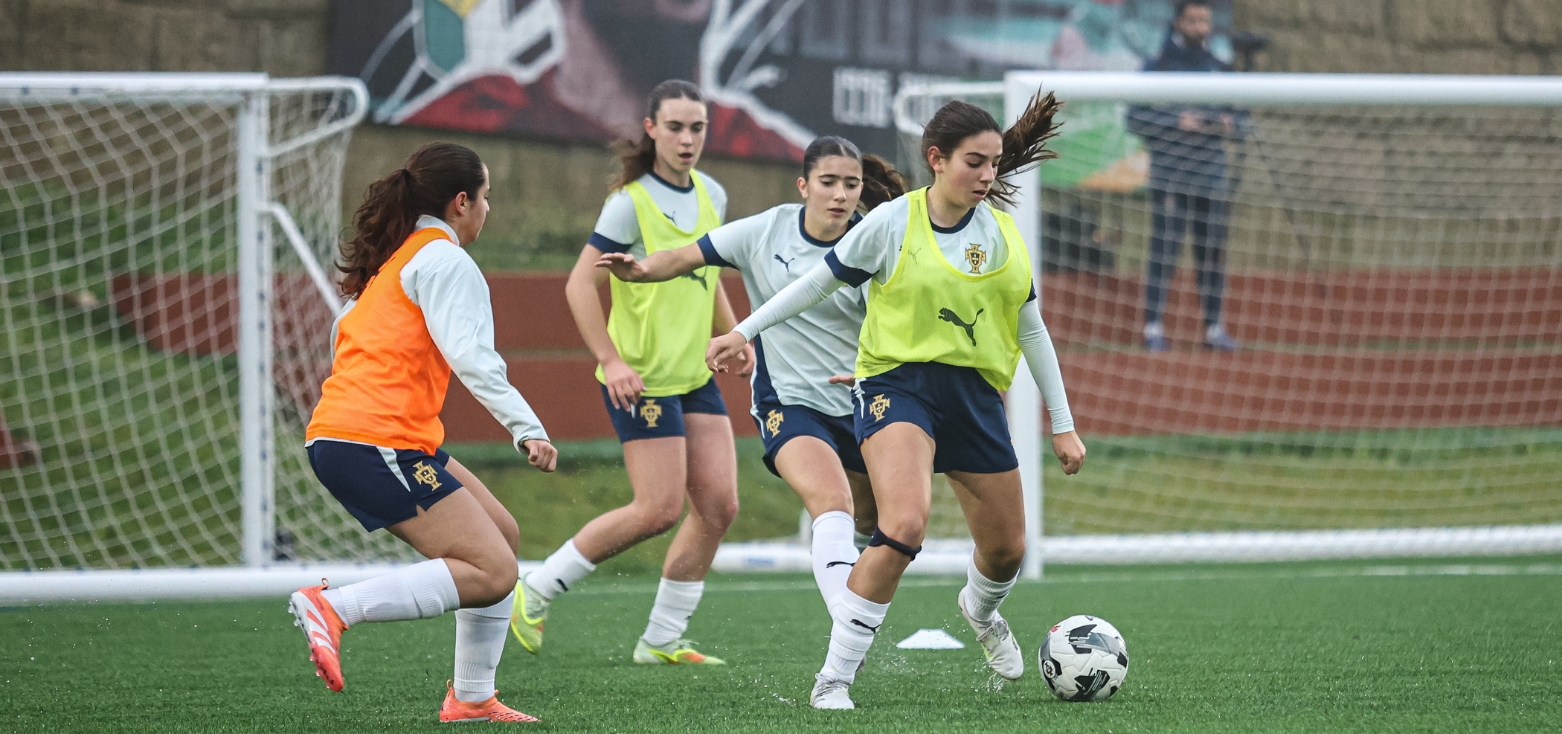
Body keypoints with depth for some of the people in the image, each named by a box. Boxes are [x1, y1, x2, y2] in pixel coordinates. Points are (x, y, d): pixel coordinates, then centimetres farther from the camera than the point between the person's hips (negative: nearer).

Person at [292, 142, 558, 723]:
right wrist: (527, 428, -23)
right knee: (492, 572, -16)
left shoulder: (392, 257, 22)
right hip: (377, 442, -10)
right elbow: (471, 355, -19)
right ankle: (335, 606, -24)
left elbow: (342, 337, 29)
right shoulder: (445, 260, -6)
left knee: (501, 537, 15)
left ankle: (471, 696, 13)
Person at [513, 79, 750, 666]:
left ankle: (662, 640, 11)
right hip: (641, 377, -8)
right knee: (659, 510, -12)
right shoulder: (631, 201, -13)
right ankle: (534, 593, 2)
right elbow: (580, 284, -15)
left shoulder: (711, 196, 9)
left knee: (718, 506, 1)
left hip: (695, 375, 8)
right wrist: (611, 360, -21)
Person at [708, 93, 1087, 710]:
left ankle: (981, 610, 55)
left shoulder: (1002, 235, 5)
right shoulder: (892, 224, -8)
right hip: (898, 383, -5)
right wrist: (745, 331, 7)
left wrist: (1062, 424, 16)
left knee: (1006, 549, 14)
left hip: (976, 393, 5)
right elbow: (819, 282, 6)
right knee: (905, 525, -29)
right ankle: (834, 679, -21)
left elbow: (1031, 330, 14)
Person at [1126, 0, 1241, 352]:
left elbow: (1233, 110, 21)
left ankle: (1214, 328, 13)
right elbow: (1136, 118, -5)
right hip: (1169, 174, -4)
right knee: (1164, 252, -7)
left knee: (1213, 253, 6)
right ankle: (1153, 328, -3)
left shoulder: (1218, 69, 12)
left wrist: (1230, 124, -2)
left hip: (1211, 176, 4)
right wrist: (1177, 123, -16)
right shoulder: (1158, 67, -1)